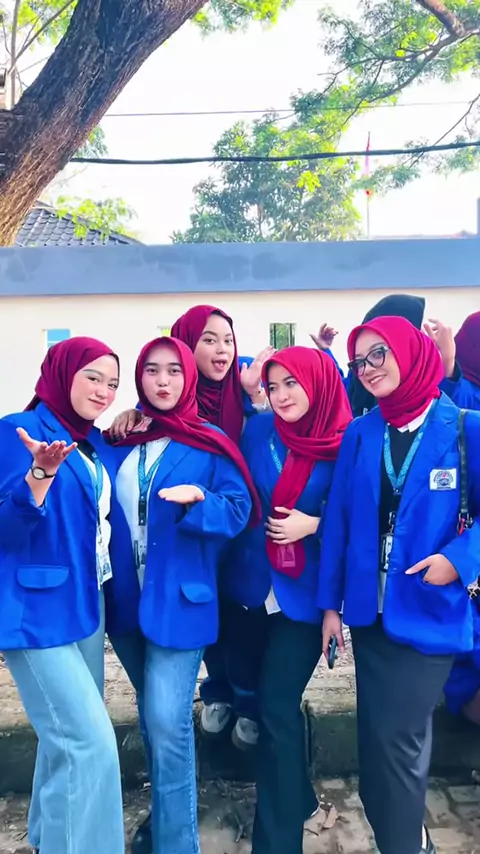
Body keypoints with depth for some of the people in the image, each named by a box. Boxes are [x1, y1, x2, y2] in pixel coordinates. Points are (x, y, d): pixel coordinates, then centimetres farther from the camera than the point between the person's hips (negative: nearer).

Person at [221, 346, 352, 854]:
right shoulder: (258, 431, -2)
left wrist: (313, 525, -17)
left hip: (304, 594, -4)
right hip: (254, 588, 4)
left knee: (276, 708, -4)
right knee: (271, 700, 19)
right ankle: (298, 796, 46)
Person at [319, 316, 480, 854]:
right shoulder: (359, 434, 3)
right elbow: (338, 520, 3)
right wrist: (330, 603, 2)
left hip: (430, 611, -4)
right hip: (369, 609, 4)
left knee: (399, 735, 0)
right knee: (376, 733, 16)